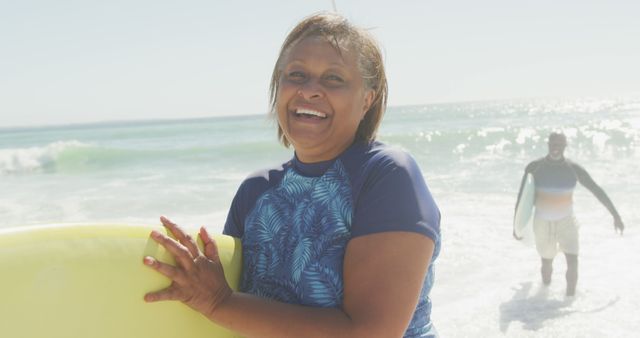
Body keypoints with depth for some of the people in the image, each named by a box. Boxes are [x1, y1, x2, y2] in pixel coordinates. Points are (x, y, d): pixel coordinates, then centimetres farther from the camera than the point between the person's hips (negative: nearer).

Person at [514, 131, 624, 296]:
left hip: (567, 222, 0)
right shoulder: (534, 167, -11)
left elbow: (597, 191, -1)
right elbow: (521, 197, -4)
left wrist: (615, 216, 1)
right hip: (543, 223, 0)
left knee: (572, 262, -16)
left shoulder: (574, 168, -9)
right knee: (547, 262, 12)